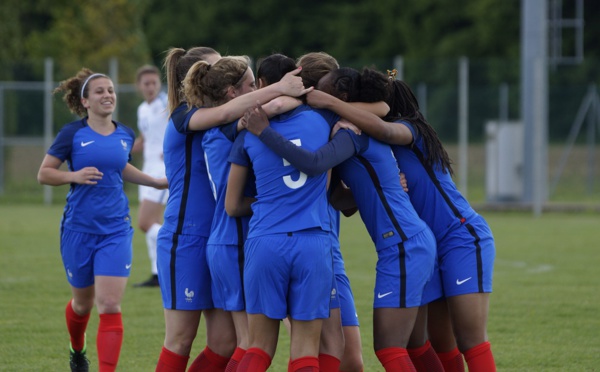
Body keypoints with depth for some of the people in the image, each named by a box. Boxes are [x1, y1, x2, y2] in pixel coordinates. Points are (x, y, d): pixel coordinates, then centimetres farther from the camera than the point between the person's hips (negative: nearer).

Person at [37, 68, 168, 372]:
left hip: (116, 231, 1)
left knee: (110, 306, -12)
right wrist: (74, 175, -20)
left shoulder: (125, 135, 5)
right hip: (78, 229, -1)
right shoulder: (72, 134, -6)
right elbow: (44, 173, -4)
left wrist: (156, 182, 22)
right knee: (83, 303, 15)